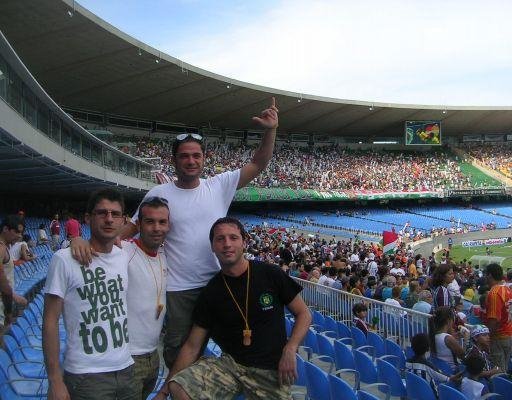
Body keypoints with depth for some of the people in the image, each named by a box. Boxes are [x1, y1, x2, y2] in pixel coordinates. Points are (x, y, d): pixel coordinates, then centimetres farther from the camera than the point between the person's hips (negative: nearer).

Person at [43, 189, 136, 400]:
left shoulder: (125, 256, 2)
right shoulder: (65, 259, -12)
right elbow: (50, 321, -9)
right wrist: (55, 380, -11)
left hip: (127, 369, 5)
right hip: (86, 376, -5)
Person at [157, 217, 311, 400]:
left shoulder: (270, 275, -6)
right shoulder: (210, 293, 0)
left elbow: (303, 314, 2)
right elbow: (192, 346, 1)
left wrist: (290, 350, -14)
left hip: (271, 369, -1)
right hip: (231, 362, 1)